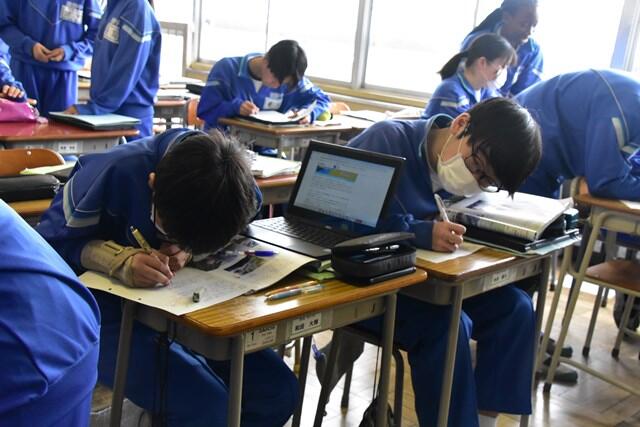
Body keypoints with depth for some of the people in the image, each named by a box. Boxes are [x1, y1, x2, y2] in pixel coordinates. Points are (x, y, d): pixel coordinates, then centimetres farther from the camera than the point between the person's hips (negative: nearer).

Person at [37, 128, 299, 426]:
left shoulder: (238, 189, -15)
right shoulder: (119, 172, -27)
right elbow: (51, 243, -16)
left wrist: (187, 252, -20)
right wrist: (121, 260, -34)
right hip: (103, 303, -4)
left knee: (278, 388, -5)